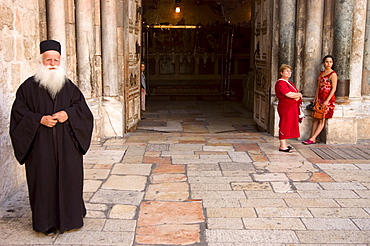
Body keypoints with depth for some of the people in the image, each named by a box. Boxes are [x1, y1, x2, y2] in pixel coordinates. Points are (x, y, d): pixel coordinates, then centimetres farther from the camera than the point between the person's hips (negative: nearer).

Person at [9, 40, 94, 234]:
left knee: (69, 178, 5)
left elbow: (82, 107, 10)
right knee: (44, 180, 0)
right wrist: (39, 119, -15)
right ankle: (47, 221, 13)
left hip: (66, 145, 3)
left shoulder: (69, 86, 10)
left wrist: (68, 114, -10)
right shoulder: (29, 87, 2)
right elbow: (19, 112, -1)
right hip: (41, 146, -2)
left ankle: (69, 217, 20)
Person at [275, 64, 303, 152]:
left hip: (292, 108, 10)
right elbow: (289, 94, -22)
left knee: (289, 125, 12)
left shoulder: (288, 82, 18)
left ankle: (284, 144, 20)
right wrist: (299, 95, -5)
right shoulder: (280, 83, -14)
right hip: (285, 107, -10)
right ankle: (282, 146, -3)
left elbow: (295, 92, 20)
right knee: (284, 125, -7)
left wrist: (297, 96, -3)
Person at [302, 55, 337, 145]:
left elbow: (334, 89, -13)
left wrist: (327, 101, -19)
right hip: (319, 99, 7)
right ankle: (313, 139, 3)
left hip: (328, 99, -7)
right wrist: (315, 98, 12)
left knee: (321, 120, -4)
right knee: (315, 119, 3)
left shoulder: (333, 74, -7)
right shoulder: (321, 73, 14)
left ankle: (312, 139, -6)